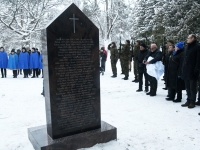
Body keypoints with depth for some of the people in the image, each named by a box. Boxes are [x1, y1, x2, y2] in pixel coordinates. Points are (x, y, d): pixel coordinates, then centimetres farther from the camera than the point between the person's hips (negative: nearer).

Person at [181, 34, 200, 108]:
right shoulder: (187, 47, 16)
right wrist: (183, 68, 12)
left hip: (192, 71, -7)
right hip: (186, 71, 7)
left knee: (192, 87, 1)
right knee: (187, 87, 12)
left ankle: (192, 102, 9)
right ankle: (188, 101, 20)